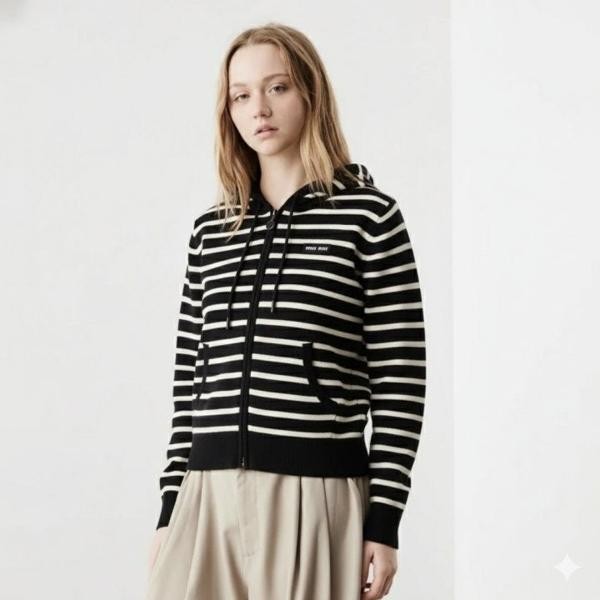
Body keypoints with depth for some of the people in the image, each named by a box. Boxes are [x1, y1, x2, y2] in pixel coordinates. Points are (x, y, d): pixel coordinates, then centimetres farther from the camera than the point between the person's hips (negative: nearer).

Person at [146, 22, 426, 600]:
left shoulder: (369, 215, 1)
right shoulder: (210, 229, 13)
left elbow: (399, 380, -2)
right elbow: (189, 382, 15)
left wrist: (384, 521, -6)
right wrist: (169, 509, 12)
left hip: (318, 493, -4)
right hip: (210, 494, 4)